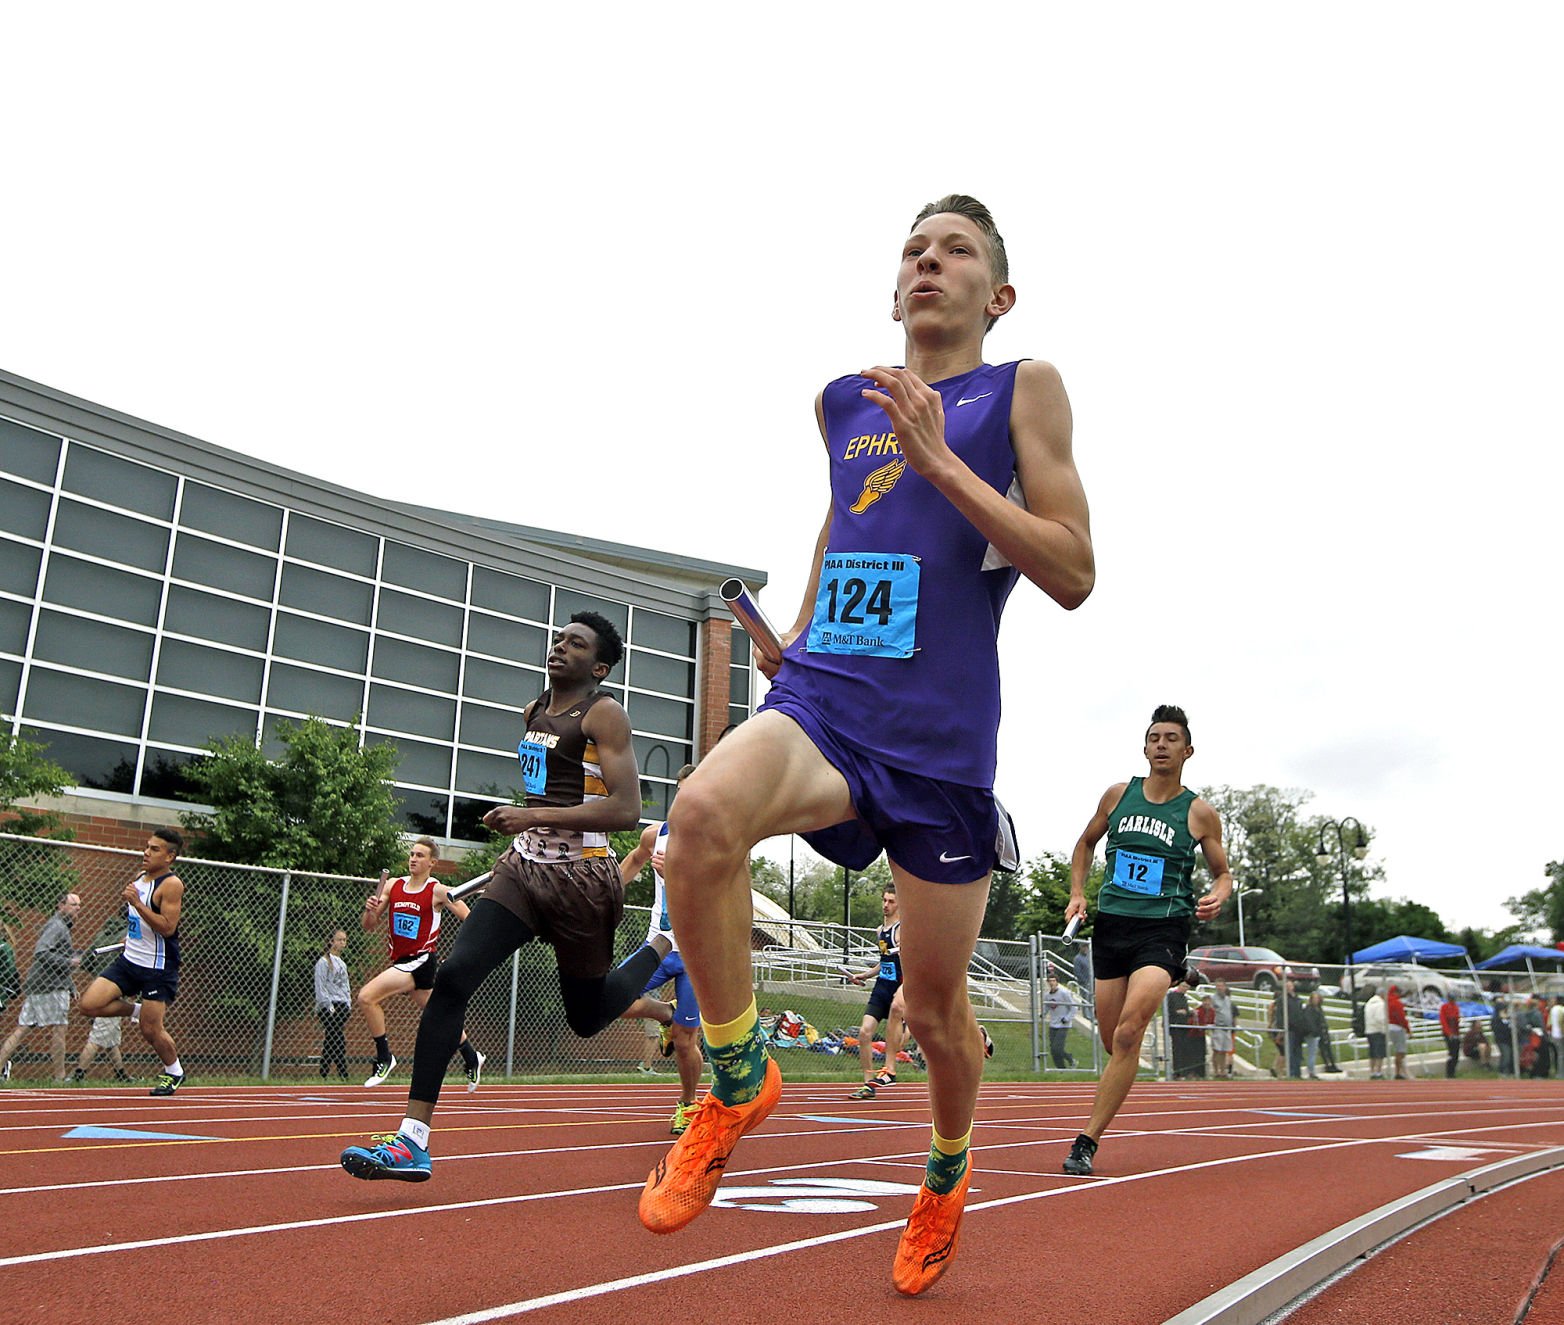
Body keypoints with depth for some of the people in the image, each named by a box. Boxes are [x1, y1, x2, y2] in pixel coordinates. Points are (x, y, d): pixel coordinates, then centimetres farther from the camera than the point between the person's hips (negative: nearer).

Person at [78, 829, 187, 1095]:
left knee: (151, 1030, -2)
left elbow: (167, 927, -26)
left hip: (158, 968, -8)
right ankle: (138, 1011, 17)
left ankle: (174, 1072, 22)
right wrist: (131, 936, 16)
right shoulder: (139, 878, 9)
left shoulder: (171, 885, -17)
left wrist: (137, 903, -29)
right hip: (129, 960, 8)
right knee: (90, 1004, -8)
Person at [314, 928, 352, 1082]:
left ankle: (323, 1075, 9)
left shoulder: (342, 963, 20)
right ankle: (344, 1074, -13)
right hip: (329, 1007, -7)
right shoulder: (324, 962, -4)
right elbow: (320, 987, -10)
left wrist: (348, 1005, 14)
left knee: (330, 1041, 7)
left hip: (342, 1006, 7)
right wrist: (329, 1006, -15)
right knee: (338, 1041, -11)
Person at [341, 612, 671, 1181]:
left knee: (587, 1017, 10)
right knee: (454, 976, -15)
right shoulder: (535, 711, 13)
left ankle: (660, 951, 39)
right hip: (524, 867, 6)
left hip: (580, 877, -6)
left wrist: (534, 816, -23)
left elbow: (626, 810, -20)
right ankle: (413, 1140, -15)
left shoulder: (604, 713, -10)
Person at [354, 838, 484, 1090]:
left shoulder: (439, 891, -8)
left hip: (421, 960, -6)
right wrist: (369, 910, -13)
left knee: (367, 996, -20)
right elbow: (368, 926, 8)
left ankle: (384, 1058, -5)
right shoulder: (392, 885, 7)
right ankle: (472, 1059, 39)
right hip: (401, 961, 6)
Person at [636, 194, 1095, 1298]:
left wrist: (937, 460, -13)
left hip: (940, 738, -2)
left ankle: (946, 1178, 44)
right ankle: (738, 1080, -7)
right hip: (821, 700, 3)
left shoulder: (1022, 390, 3)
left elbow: (1073, 576, -5)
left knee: (934, 1006, 9)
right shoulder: (845, 402, 16)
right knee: (704, 813, -32)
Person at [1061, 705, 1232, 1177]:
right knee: (1113, 1041, 7)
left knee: (1128, 1033, -21)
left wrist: (1217, 897, -10)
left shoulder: (1200, 813, 1)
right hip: (1110, 925, 4)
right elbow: (1086, 844, 21)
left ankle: (1087, 1142, -15)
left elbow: (1222, 872, 13)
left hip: (1163, 930, -3)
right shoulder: (1118, 795, 7)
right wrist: (1077, 894, 8)